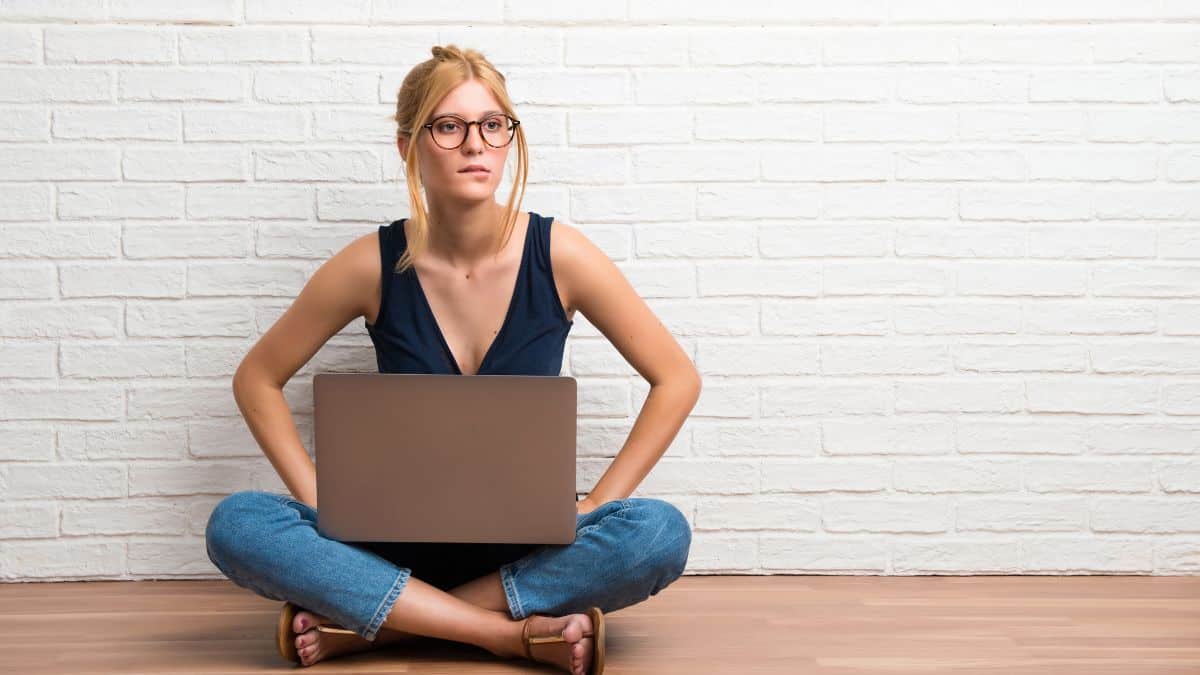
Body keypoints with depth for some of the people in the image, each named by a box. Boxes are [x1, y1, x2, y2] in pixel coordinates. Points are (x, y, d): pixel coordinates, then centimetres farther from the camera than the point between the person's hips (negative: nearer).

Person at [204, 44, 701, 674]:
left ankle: (373, 624, -23)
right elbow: (257, 378, 4)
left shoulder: (557, 254, -9)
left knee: (661, 533, -32)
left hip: (531, 540, 0)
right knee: (236, 526, -26)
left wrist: (596, 507, -10)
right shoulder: (374, 264, -7)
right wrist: (318, 502, -8)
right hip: (402, 537, 1)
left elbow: (677, 379, -3)